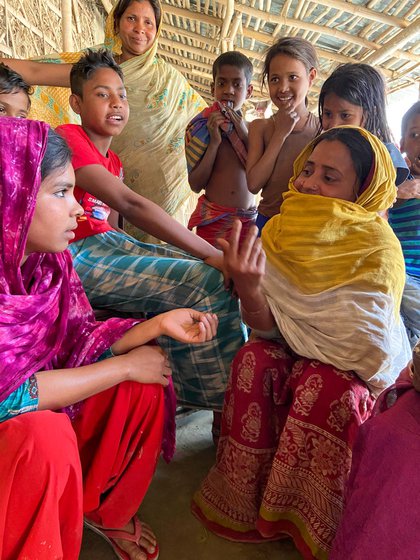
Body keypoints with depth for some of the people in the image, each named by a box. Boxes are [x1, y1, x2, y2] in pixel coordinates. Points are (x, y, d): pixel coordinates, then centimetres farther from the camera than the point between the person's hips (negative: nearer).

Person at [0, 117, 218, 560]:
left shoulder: (50, 259, -9)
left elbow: (80, 349, -4)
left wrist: (160, 324, -17)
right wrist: (126, 366, -24)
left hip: (43, 408, 7)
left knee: (145, 384, -7)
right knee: (47, 436, -35)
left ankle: (106, 510, 16)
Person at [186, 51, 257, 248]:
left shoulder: (250, 129, 6)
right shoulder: (199, 127, -1)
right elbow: (196, 185, -7)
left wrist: (245, 136, -10)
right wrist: (214, 142, -14)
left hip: (248, 218, 2)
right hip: (213, 220, -2)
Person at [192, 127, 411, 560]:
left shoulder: (378, 246, -19)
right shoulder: (281, 230, -9)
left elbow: (376, 353, -20)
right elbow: (266, 327, -17)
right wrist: (248, 288, -35)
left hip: (349, 369, -3)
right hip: (290, 353, 3)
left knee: (329, 386, -33)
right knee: (253, 360, -26)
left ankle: (307, 523, -8)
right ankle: (247, 501, -7)